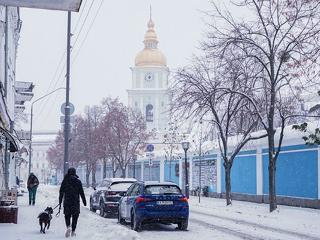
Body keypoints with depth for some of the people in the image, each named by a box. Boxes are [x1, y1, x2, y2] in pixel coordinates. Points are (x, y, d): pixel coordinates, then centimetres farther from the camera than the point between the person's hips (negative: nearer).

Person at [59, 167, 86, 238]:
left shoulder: (65, 181, 1)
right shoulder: (78, 181, -3)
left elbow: (61, 192, 3)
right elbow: (81, 192, -3)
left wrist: (60, 202, 8)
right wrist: (84, 201, 3)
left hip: (67, 202, 1)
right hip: (75, 202, -1)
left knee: (67, 215, 11)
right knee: (75, 216, 9)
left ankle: (68, 227, -14)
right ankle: (73, 231, 8)